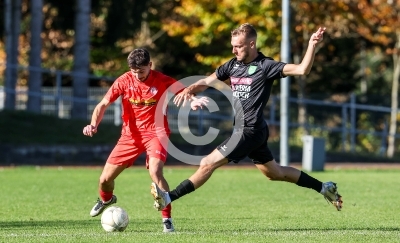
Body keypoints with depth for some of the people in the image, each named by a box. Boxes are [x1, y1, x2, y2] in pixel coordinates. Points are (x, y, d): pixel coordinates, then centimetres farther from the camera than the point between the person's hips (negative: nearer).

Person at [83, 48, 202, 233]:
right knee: (105, 179, 4)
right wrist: (93, 124, -24)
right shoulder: (124, 81, -8)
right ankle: (106, 199, 43)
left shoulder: (162, 81, -13)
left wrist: (194, 101, -36)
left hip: (155, 133, -3)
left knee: (155, 172, -31)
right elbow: (103, 104, -7)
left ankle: (167, 219, -17)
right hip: (130, 134, 3)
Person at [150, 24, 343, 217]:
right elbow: (207, 82, 10)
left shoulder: (265, 66, -13)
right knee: (275, 173, 20)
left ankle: (169, 197, -10)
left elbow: (302, 70, -19)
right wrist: (189, 90, -11)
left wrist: (312, 46, -34)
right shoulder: (233, 65, 9)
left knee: (208, 164, -12)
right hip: (242, 129, 9)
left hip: (250, 131, -9)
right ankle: (324, 187, 31)